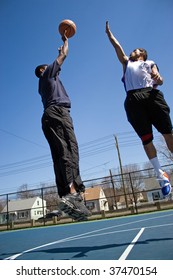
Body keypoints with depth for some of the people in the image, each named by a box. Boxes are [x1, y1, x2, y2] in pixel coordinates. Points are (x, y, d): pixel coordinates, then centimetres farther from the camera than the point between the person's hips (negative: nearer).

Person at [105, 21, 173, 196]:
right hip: (133, 99, 2)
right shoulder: (126, 63, 34)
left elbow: (159, 79, 10)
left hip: (151, 95, -1)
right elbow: (117, 46, 39)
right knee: (146, 139, -7)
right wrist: (108, 32, 45)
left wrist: (158, 80, -11)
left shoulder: (149, 63, 26)